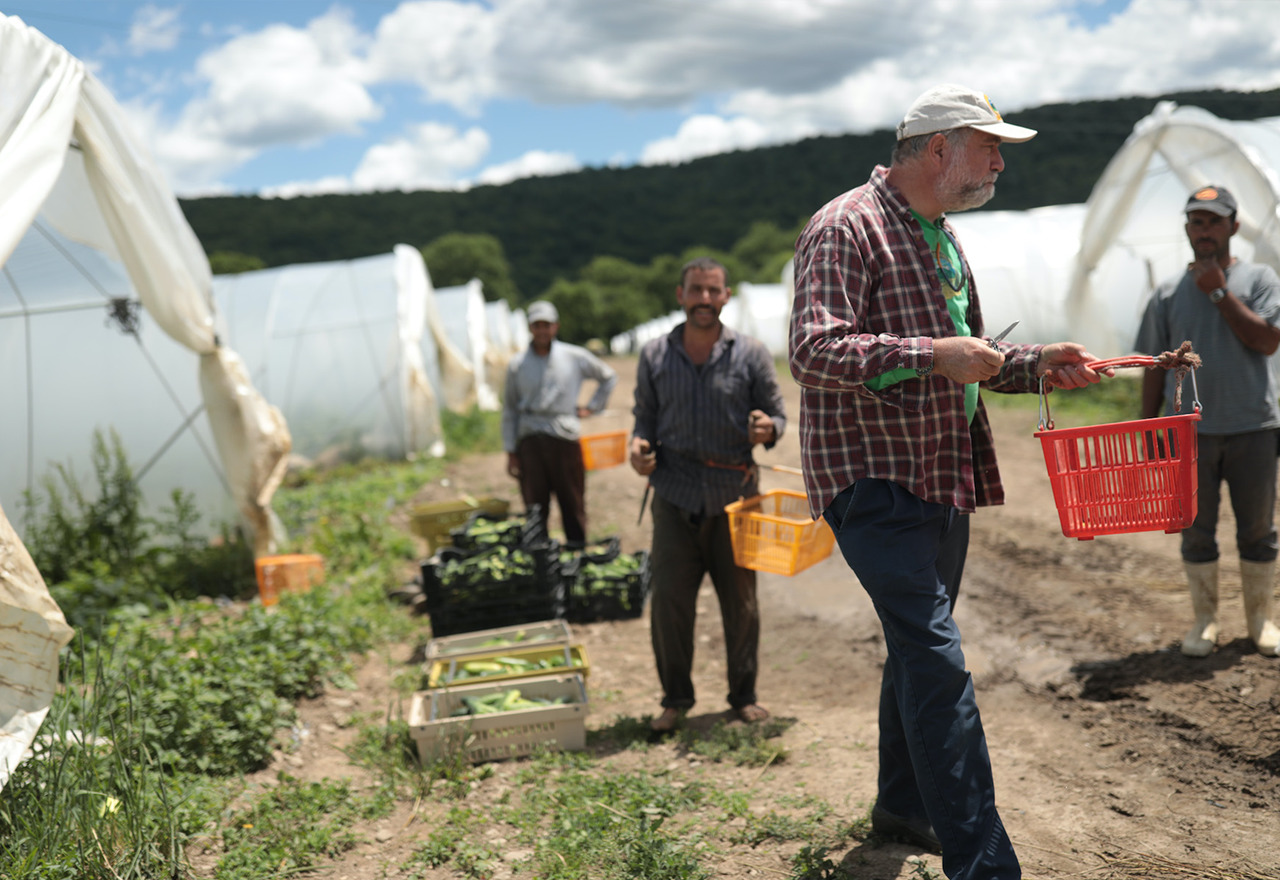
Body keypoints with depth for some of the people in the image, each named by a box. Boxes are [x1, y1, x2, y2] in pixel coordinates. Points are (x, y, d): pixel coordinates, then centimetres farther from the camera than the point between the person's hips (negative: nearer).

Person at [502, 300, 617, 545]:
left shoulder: (575, 357, 6)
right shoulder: (517, 365, 7)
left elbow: (608, 377, 21)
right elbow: (509, 410, 11)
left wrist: (592, 406, 12)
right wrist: (511, 451, 6)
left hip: (565, 438, 0)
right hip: (530, 440, 0)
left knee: (573, 506, 4)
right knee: (535, 509, -1)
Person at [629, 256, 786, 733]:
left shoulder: (751, 354, 3)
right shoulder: (654, 355, 7)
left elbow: (776, 414, 6)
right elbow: (646, 416, 14)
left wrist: (767, 429, -17)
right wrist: (639, 446, -7)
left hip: (734, 496, 0)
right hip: (675, 494, 1)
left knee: (740, 600, 7)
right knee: (668, 600, -2)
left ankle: (744, 695, 23)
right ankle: (675, 698, 15)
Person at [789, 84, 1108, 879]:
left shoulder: (942, 238, 19)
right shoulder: (847, 228, -12)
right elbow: (815, 351, -23)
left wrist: (1035, 364, 11)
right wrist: (932, 356, -29)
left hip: (942, 480, 10)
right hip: (874, 477, -9)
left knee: (919, 649, 17)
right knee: (936, 657, -14)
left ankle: (902, 806, 34)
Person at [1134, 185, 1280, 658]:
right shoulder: (1168, 294, 8)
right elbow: (1155, 365, 9)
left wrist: (1219, 292, -10)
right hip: (1190, 429, 1)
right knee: (1196, 530, 5)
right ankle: (1204, 619, 17)